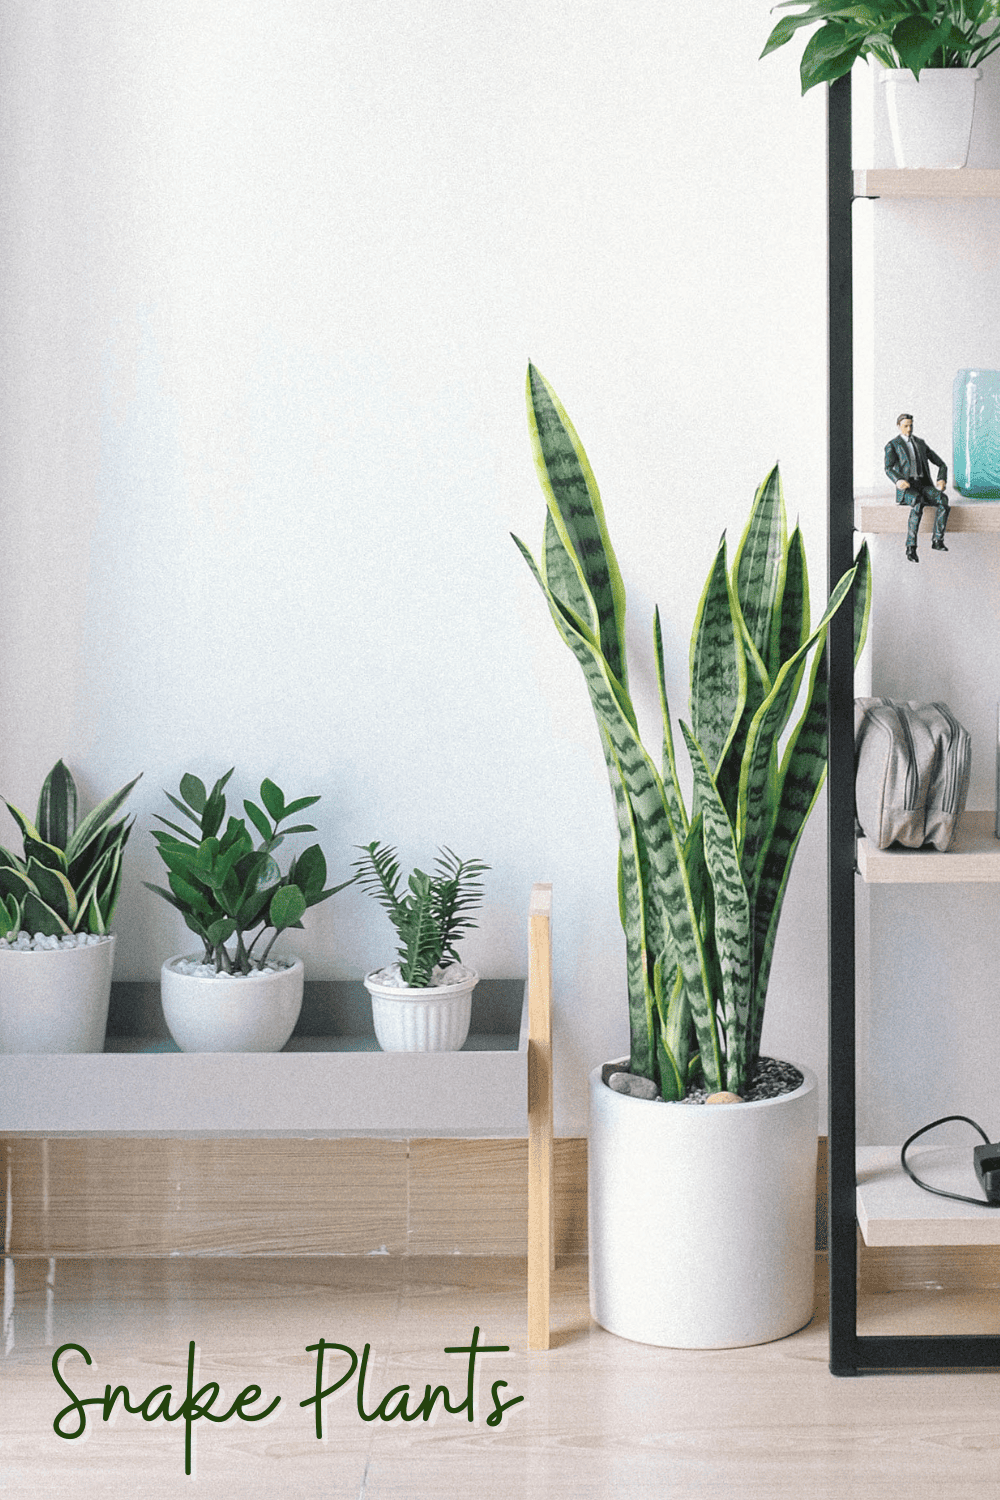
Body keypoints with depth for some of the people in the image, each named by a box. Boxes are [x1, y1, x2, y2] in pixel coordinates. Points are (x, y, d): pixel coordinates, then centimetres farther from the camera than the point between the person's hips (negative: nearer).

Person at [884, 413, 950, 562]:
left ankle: (937, 541, -30)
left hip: (924, 486, 5)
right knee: (918, 503, -41)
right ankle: (911, 547, -41)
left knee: (942, 499, -30)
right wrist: (898, 481, -36)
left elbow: (941, 464, 19)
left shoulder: (920, 443, 20)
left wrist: (942, 480, -4)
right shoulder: (892, 446, 4)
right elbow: (888, 469, -13)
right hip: (907, 489, -5)